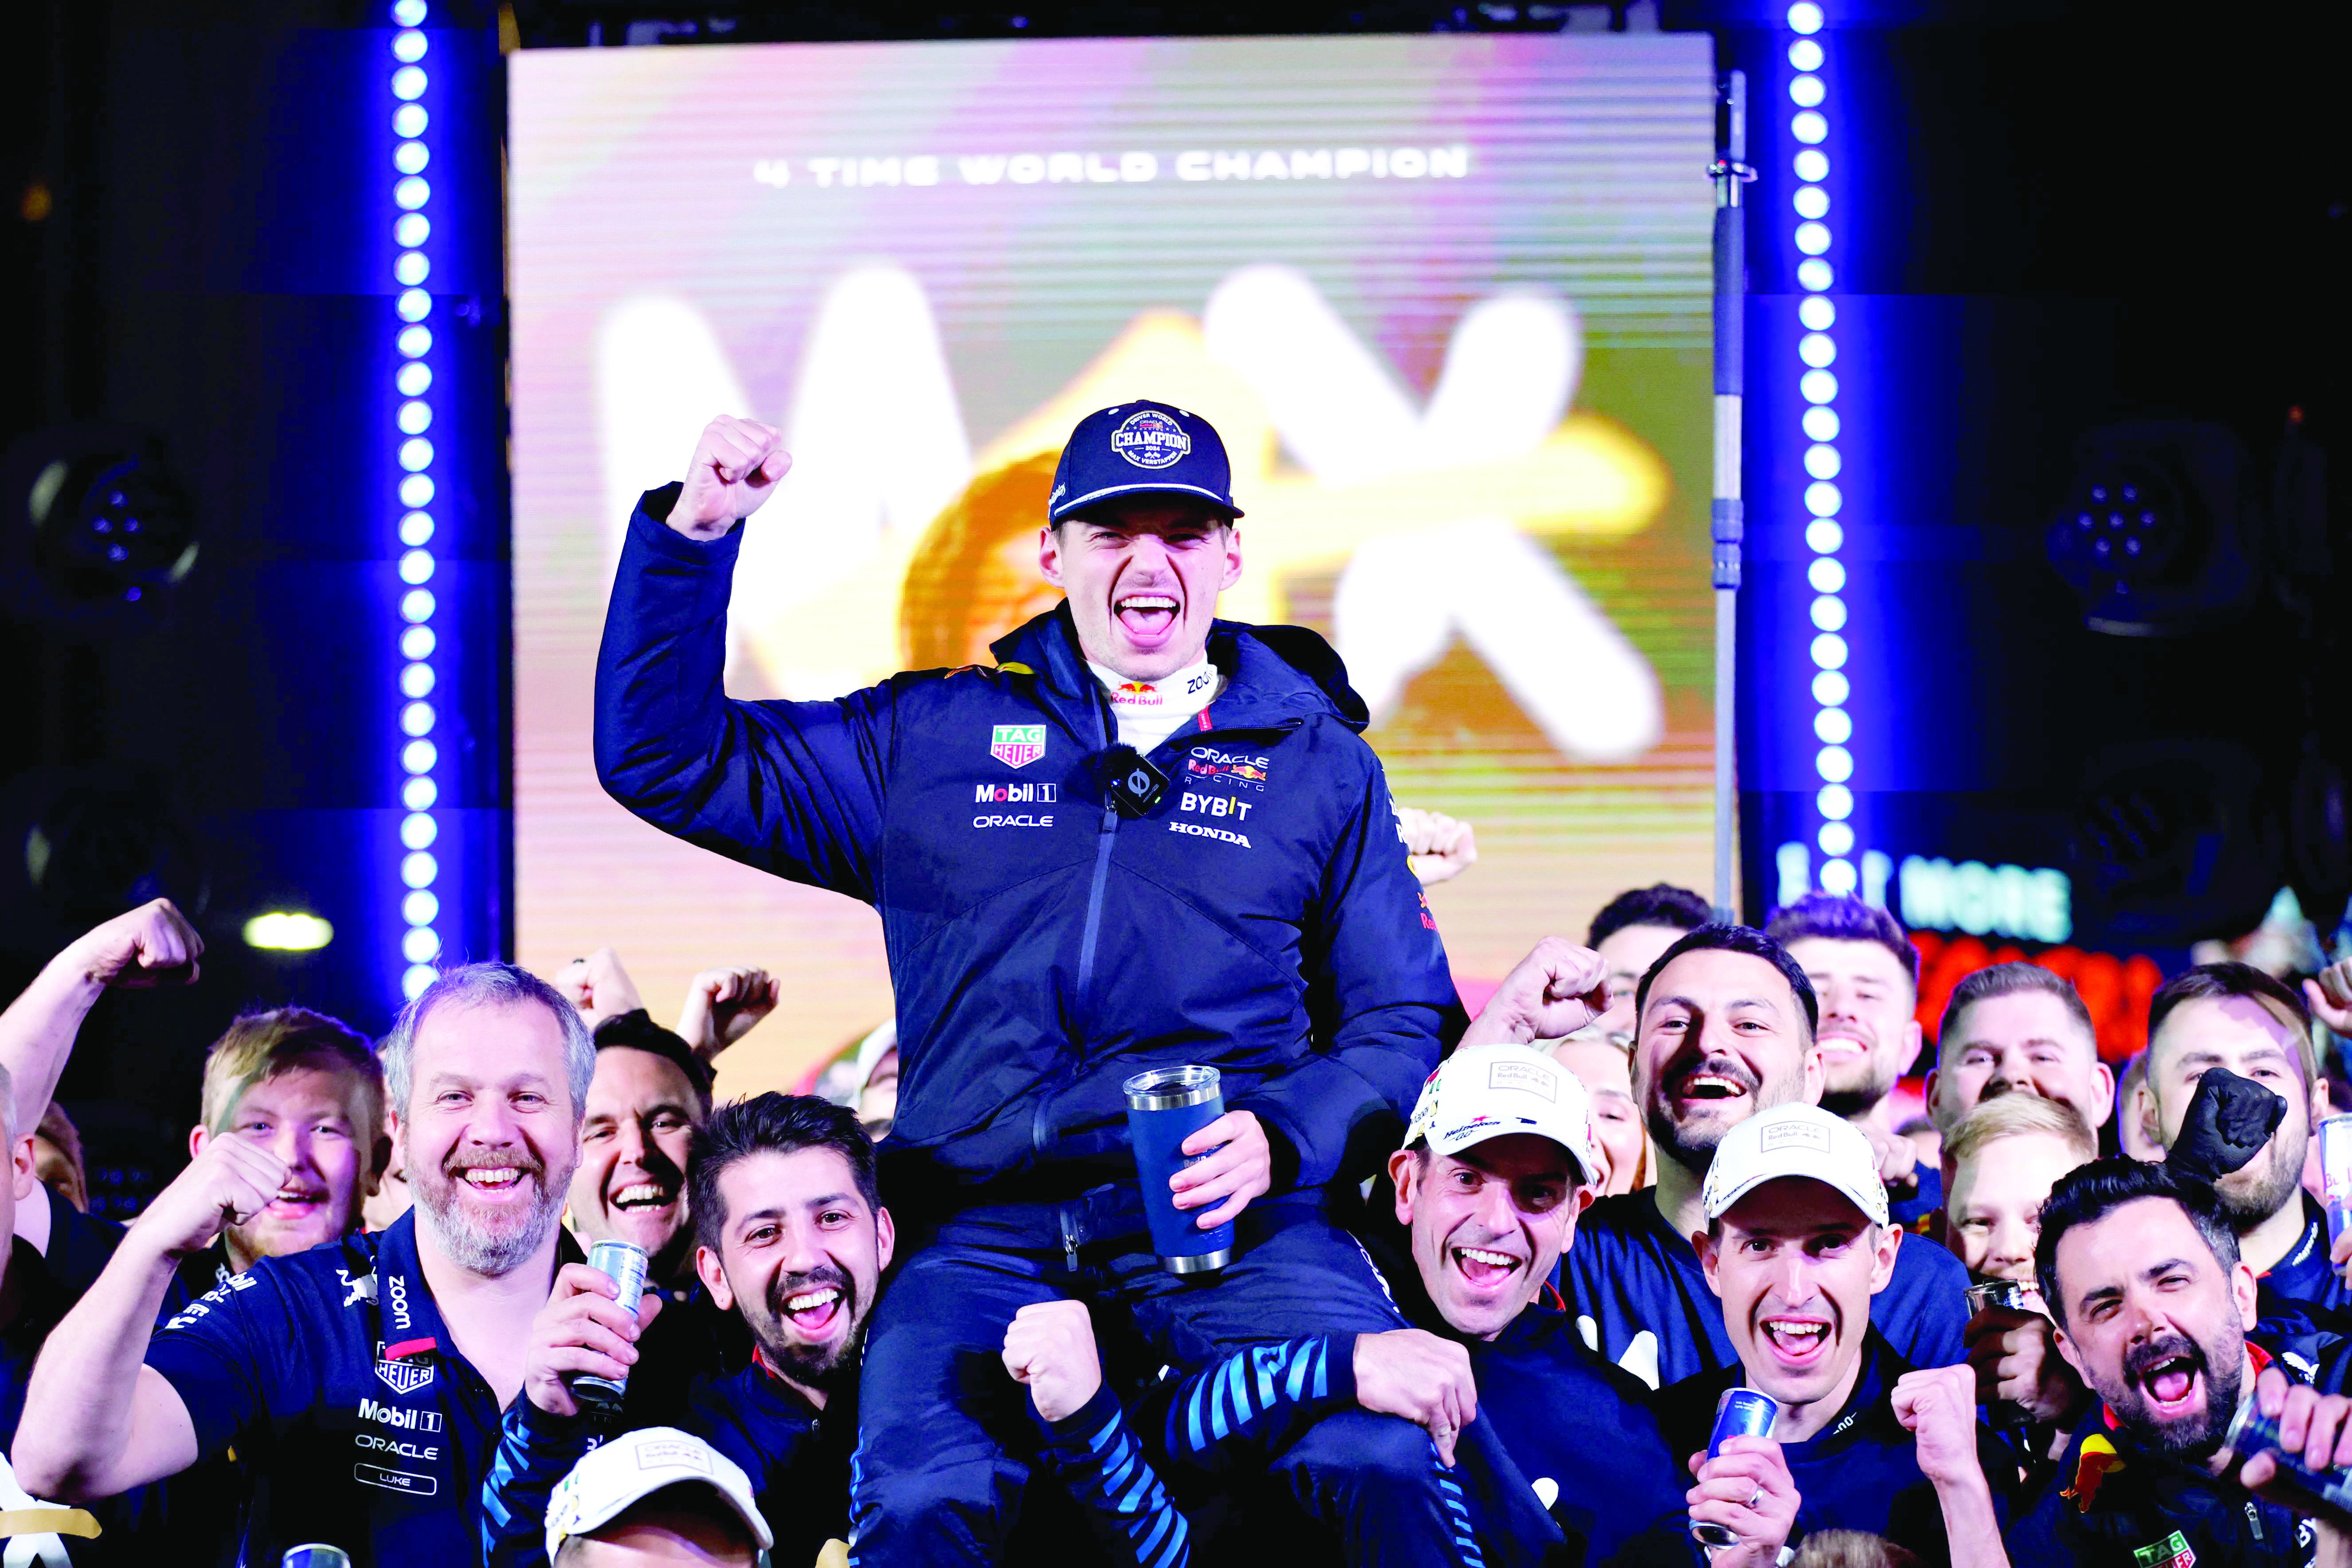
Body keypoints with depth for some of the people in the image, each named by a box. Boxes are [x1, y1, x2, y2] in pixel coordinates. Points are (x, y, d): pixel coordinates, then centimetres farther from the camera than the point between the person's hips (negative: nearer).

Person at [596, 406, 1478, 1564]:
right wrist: (694, 532, 10)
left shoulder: (1317, 761, 19)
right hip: (984, 1228, 1)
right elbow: (663, 759, 21)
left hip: (1229, 1212, -1)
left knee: (1378, 1461, -32)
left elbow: (1404, 1021, 15)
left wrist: (1281, 1134, -5)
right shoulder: (931, 740, 21)